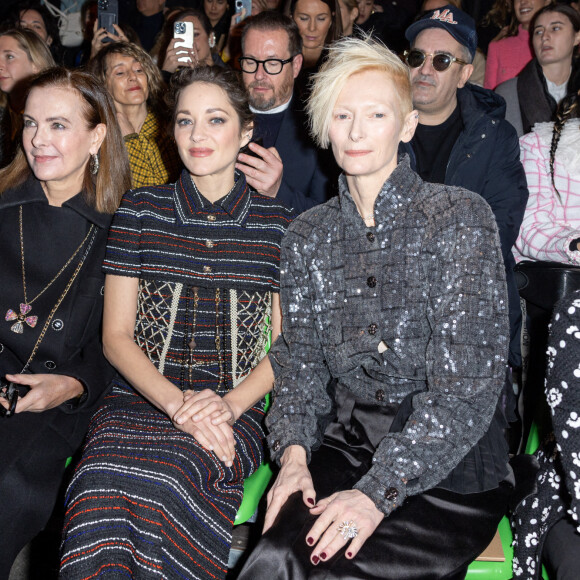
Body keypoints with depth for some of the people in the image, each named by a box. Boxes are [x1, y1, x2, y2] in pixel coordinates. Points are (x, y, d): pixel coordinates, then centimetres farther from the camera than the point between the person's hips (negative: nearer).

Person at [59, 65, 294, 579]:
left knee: (156, 478, -33)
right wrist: (176, 402, -11)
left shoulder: (278, 222, 7)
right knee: (101, 484, -33)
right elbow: (116, 336, 5)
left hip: (236, 411, 0)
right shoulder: (141, 210, 8)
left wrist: (230, 404, -11)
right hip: (140, 400, 1)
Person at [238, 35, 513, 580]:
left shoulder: (461, 216, -6)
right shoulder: (307, 235, 8)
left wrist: (379, 489, -21)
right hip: (344, 448, 3)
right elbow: (299, 362, 7)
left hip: (449, 468, -2)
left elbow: (466, 386, -13)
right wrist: (293, 453, -12)